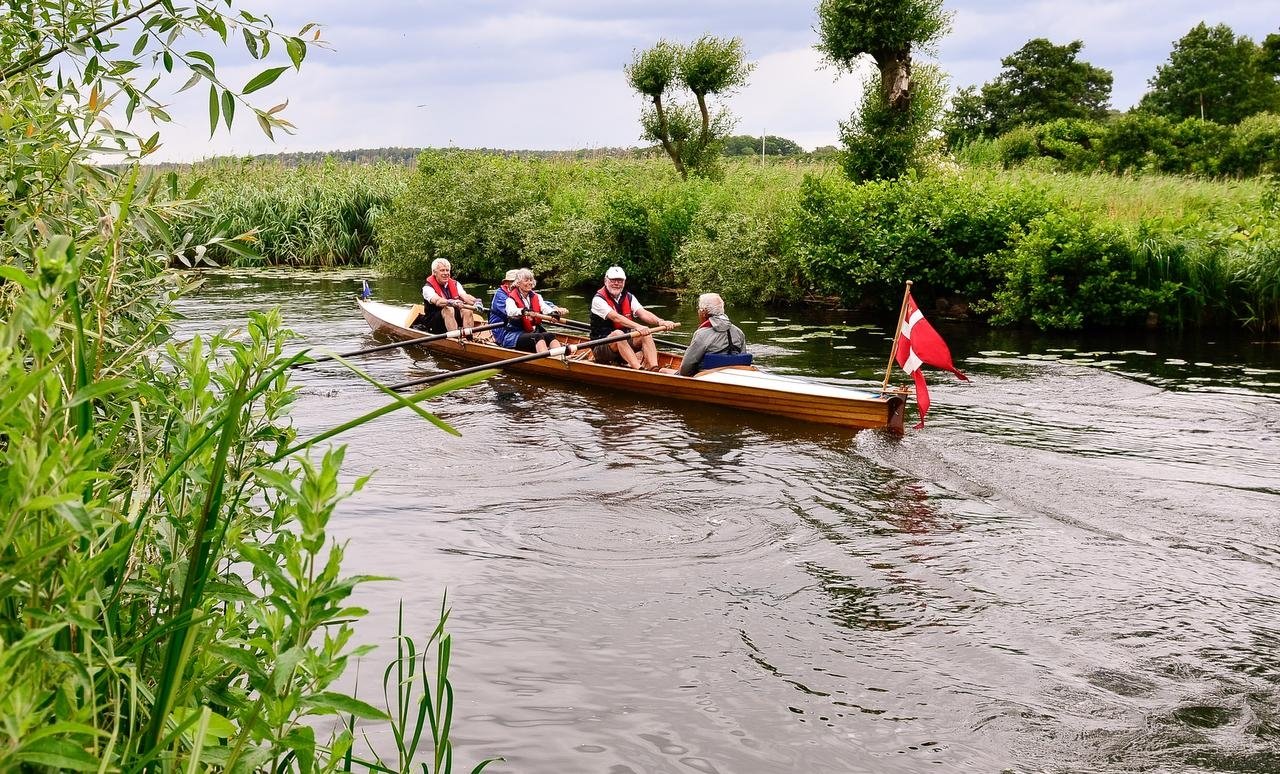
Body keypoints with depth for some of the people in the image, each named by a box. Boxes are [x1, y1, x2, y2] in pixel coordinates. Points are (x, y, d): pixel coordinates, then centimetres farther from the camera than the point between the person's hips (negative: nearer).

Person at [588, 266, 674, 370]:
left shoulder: (628, 298, 8)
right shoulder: (599, 299, -12)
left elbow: (643, 313, -9)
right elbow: (615, 317, -27)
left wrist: (660, 322, -29)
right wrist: (638, 327, -41)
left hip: (624, 342, 6)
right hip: (601, 348, -6)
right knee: (618, 334, -35)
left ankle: (654, 369, -34)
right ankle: (639, 370, -47)